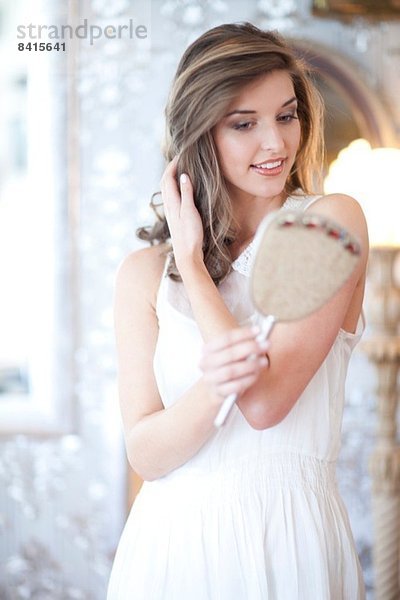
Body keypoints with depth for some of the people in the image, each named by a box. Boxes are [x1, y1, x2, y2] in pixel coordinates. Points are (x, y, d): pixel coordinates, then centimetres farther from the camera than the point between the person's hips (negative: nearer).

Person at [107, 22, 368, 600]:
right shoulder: (146, 272, 1)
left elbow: (267, 401, -16)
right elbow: (144, 453, -6)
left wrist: (192, 263, -9)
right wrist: (212, 389, -24)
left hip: (292, 540, -1)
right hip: (174, 544, 2)